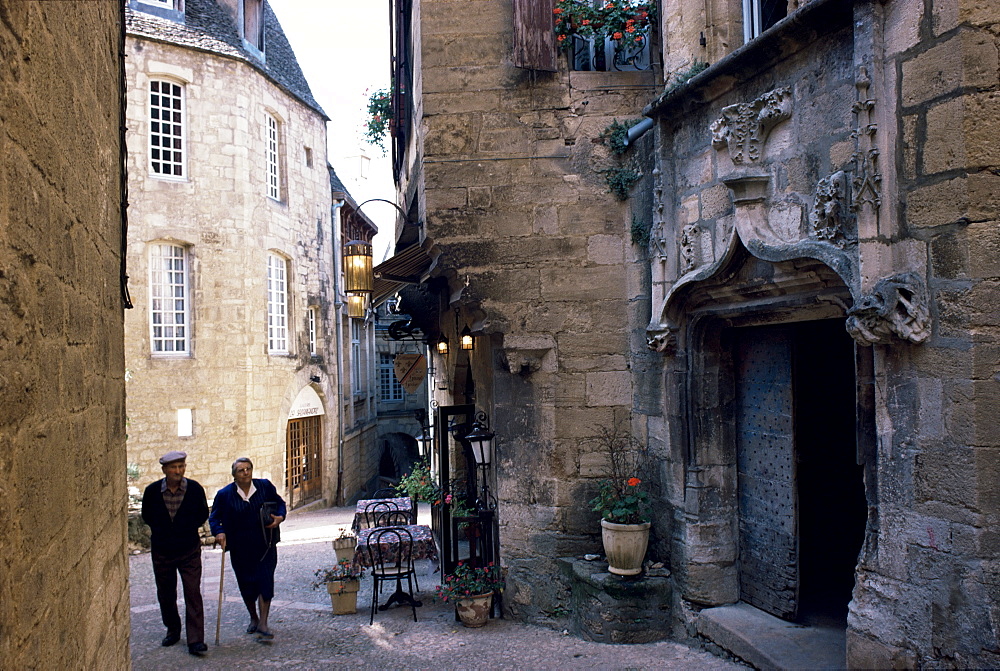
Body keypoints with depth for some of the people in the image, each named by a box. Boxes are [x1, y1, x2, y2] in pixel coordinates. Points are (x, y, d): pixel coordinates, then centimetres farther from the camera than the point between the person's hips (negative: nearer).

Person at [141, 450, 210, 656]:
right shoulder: (152, 491, -7)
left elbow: (203, 515, 8)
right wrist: (160, 531, 7)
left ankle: (195, 640, -6)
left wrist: (188, 529, 2)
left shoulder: (195, 489, -9)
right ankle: (172, 630, 34)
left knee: (193, 594, -8)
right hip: (162, 551, 2)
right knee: (165, 595, 14)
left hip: (189, 550, -2)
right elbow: (147, 516, 12)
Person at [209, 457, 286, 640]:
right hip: (240, 548, 1)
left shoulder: (265, 486, -2)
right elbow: (214, 518, 5)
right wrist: (219, 532, -14)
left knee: (265, 582, -8)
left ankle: (263, 624, -2)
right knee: (246, 584, 10)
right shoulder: (224, 494, -4)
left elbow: (279, 503, 12)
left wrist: (279, 516, -8)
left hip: (265, 545, 0)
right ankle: (253, 618, 32)